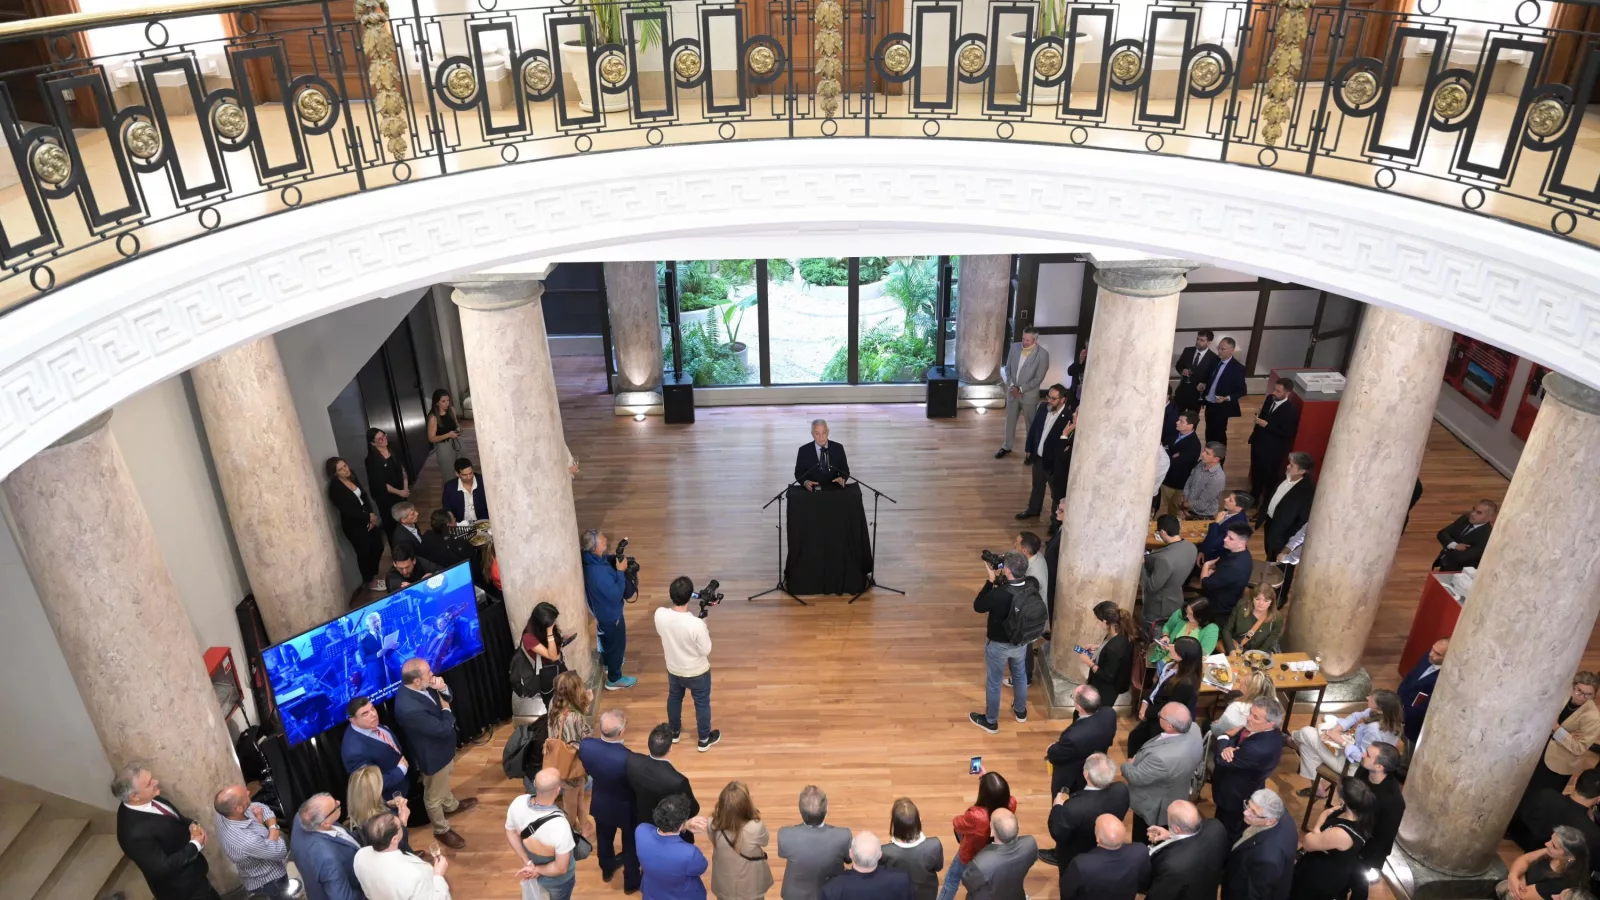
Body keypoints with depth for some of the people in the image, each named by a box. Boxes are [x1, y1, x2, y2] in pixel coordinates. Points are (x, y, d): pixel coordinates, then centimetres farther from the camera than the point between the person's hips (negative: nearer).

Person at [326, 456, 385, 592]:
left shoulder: (352, 478, 0)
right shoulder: (335, 488, -21)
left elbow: (364, 496, 5)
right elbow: (348, 511, -22)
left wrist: (372, 514, -9)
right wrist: (369, 517, -12)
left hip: (368, 519, 7)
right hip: (353, 525, -7)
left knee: (378, 547, 15)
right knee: (364, 552, 8)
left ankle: (373, 575, 36)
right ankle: (370, 582, 29)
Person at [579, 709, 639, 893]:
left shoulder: (585, 745, -28)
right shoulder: (628, 759, -42)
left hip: (601, 804, 4)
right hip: (626, 809, -4)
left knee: (604, 839, 32)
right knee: (631, 845, 25)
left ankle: (607, 869, 59)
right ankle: (631, 882, 48)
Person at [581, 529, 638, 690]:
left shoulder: (592, 561, -12)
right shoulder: (598, 572, -41)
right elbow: (616, 594, -32)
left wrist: (615, 564, -10)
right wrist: (620, 571, -27)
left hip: (602, 610, 9)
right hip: (610, 614, -9)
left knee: (607, 640, 32)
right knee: (617, 644, 14)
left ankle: (608, 663, 57)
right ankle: (614, 679, 33)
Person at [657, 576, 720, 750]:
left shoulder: (660, 614, -24)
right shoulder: (696, 624, -38)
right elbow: (705, 651, -21)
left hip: (673, 669, 4)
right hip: (697, 672, -4)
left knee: (674, 698, 32)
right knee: (702, 704, 23)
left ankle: (674, 732, 54)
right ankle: (704, 739, 43)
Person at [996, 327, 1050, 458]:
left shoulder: (1042, 354, -18)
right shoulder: (1015, 347, -4)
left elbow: (1038, 378, -16)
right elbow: (1007, 368, 3)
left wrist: (1021, 389, -17)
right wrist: (1011, 386, -10)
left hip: (1029, 394, -4)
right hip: (1012, 391, 4)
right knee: (1010, 420, 18)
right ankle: (1007, 446, 35)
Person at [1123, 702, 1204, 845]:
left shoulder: (1162, 758, -46)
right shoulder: (1193, 729, -23)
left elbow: (1135, 777, -27)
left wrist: (1127, 765, -3)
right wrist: (1140, 759, -3)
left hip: (1153, 808, -7)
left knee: (1142, 844, 23)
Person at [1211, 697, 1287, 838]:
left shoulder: (1261, 748, -42)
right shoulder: (1268, 732, -15)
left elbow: (1221, 760, -31)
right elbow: (1234, 735, -8)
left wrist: (1224, 738, -14)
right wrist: (1227, 748, -31)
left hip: (1237, 798, -8)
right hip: (1238, 791, 8)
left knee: (1227, 836, 19)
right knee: (1221, 827, 31)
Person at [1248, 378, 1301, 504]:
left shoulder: (1291, 410, -25)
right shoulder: (1270, 399, -3)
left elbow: (1287, 433, -24)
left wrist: (1266, 425, -26)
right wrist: (1257, 427, 4)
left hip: (1272, 450, -7)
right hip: (1258, 442, 7)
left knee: (1269, 477, 11)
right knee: (1256, 472, 23)